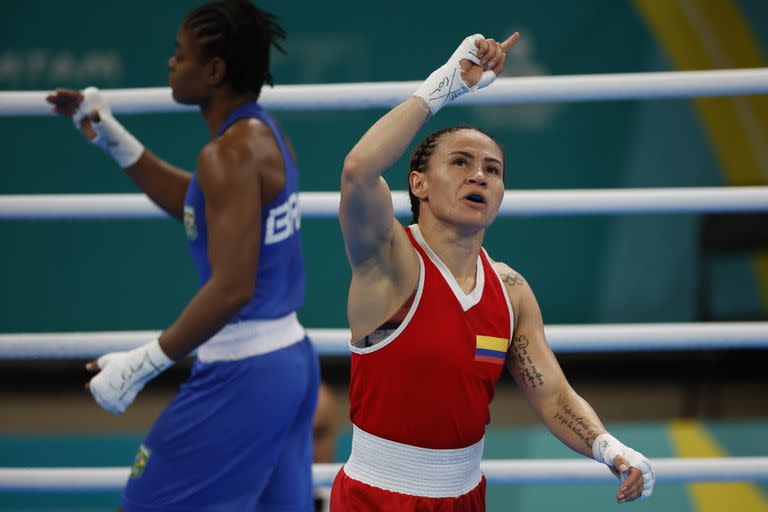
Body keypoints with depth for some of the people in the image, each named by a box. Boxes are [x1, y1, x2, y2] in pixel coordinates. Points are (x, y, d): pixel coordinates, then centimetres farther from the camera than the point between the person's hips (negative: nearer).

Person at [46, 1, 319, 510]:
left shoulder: (232, 154, -18)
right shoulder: (265, 135, 10)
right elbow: (199, 206, 30)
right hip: (291, 359, 10)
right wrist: (113, 139, 27)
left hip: (242, 373, -10)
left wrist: (142, 364, -20)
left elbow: (231, 288, -25)